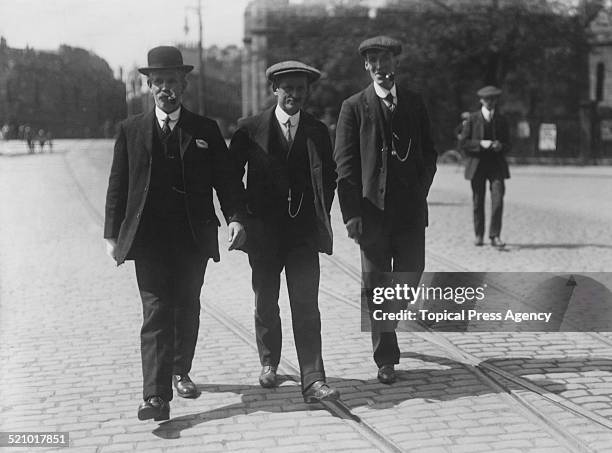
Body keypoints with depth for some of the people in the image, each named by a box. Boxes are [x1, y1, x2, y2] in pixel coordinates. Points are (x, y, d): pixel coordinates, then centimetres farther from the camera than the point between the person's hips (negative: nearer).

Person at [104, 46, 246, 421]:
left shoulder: (206, 130, 7)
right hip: (148, 238, -2)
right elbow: (117, 186, 7)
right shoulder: (131, 130, 7)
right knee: (156, 312, -9)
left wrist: (236, 218, -12)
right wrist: (113, 234, 2)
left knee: (187, 308, 12)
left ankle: (180, 372, 32)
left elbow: (226, 179, 4)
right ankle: (157, 396, -12)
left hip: (194, 236, 2)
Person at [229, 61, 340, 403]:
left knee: (306, 306, -8)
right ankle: (269, 363, 33)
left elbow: (330, 177, 15)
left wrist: (321, 215, 8)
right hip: (263, 230, 0)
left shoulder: (318, 131, 4)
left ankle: (313, 382, -10)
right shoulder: (251, 129, -1)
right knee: (266, 304, 12)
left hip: (304, 230, 0)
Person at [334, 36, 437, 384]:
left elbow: (429, 155, 14)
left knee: (410, 277, 2)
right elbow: (344, 163, -2)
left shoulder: (415, 104, 11)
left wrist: (420, 193, 0)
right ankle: (386, 358, 11)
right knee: (375, 286, 1)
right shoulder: (354, 107, 2)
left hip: (411, 210, 2)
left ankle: (387, 323, 33)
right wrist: (351, 212, -10)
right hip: (372, 208, -2)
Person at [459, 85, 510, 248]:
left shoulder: (501, 120, 10)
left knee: (498, 201, -12)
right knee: (478, 202, 5)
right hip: (477, 165, -1)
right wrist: (480, 143, -16)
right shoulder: (473, 118, 3)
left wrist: (500, 146, -11)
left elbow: (507, 145, 13)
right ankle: (479, 235, 19)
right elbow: (463, 143, -1)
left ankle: (495, 236, -7)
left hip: (496, 165, 1)